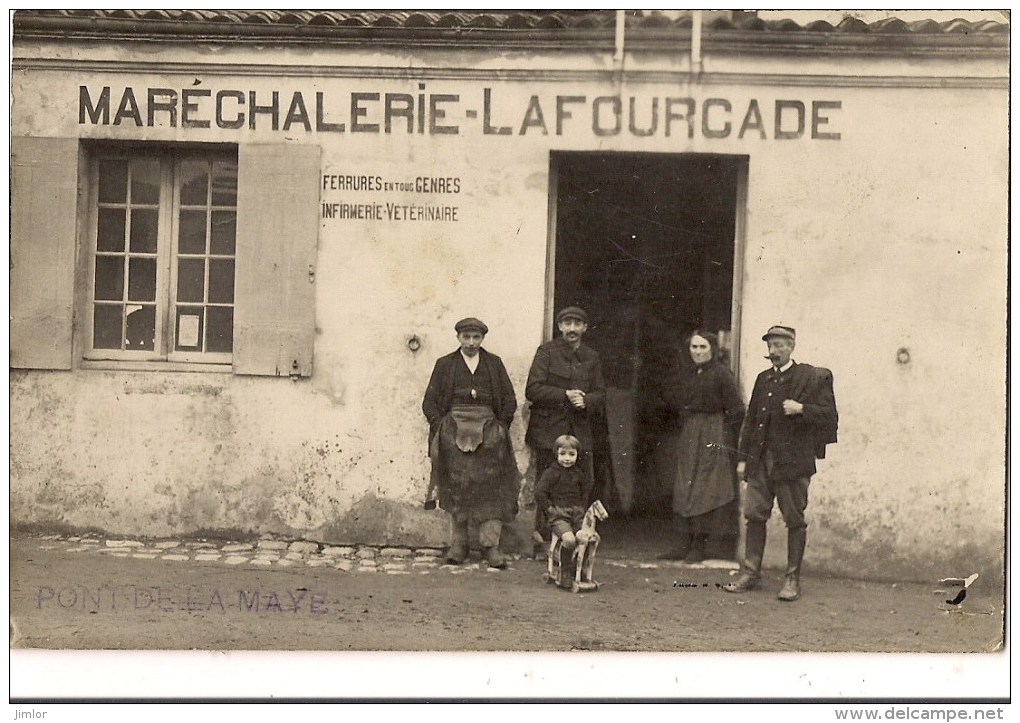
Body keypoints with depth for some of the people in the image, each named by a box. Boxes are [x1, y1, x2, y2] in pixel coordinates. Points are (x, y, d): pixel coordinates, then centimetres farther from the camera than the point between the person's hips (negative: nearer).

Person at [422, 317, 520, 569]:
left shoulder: (494, 364, 14)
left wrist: (500, 427, 2)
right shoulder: (445, 364, 12)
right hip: (454, 432, 0)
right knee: (456, 489, -3)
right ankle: (458, 544, 2)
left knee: (491, 488, -8)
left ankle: (490, 545, -5)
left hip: (488, 432, 0)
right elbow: (429, 402, 9)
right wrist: (440, 426, -3)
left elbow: (510, 401, 12)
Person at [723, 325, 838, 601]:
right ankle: (750, 573, 13)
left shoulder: (813, 377, -2)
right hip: (761, 460, 5)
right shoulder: (764, 379, 15)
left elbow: (830, 416, -5)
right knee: (754, 514, 5)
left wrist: (801, 409, -20)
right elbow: (751, 420, 18)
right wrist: (743, 458, 14)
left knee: (794, 520, 0)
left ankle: (793, 579, 8)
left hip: (793, 461, -5)